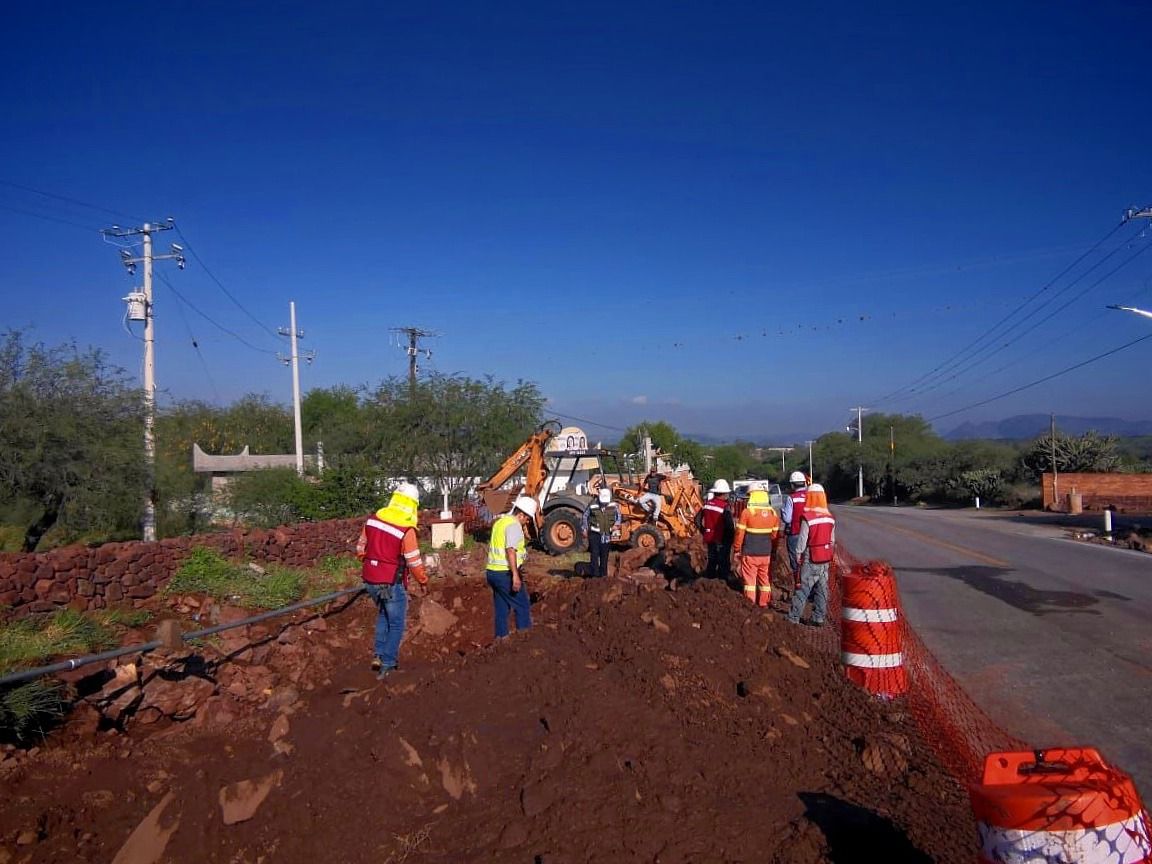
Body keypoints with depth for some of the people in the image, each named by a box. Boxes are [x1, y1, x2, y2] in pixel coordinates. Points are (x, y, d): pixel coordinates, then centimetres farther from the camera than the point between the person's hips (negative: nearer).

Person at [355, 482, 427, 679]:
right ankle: (387, 666, 10)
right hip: (392, 583, -6)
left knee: (383, 614, 27)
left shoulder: (372, 519, 0)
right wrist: (423, 580, 5)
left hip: (370, 581, 6)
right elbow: (414, 562, -13)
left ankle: (379, 655, 22)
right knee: (396, 625, 9)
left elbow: (360, 548, 9)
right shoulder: (406, 530, -18)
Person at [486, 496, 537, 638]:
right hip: (505, 573, -9)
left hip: (492, 571, 9)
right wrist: (515, 575, -29)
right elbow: (511, 550, -25)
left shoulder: (499, 521, 15)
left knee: (501, 609, 15)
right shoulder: (514, 525, -13)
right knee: (523, 606, 1)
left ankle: (501, 637, 18)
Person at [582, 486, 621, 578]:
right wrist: (585, 529, 3)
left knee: (604, 555, 11)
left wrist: (616, 524, -9)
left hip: (607, 534, 3)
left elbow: (618, 515, 9)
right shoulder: (592, 506, -10)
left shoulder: (613, 505, -6)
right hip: (594, 534, -2)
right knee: (594, 554, -7)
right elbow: (585, 516, 4)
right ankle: (595, 574, -3)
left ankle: (603, 574, 22)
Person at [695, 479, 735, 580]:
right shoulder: (725, 507, -19)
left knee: (711, 563, 18)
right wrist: (732, 537, -7)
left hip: (710, 539, 6)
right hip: (722, 541, -6)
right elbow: (730, 525, -23)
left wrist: (703, 532, 16)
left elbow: (697, 520, 7)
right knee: (724, 564, 5)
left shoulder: (707, 505, 1)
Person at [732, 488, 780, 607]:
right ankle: (764, 604, 20)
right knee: (765, 579, 14)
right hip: (766, 554, 4)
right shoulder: (773, 513, 1)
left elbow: (740, 534, -10)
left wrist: (736, 550, 2)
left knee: (750, 580, 5)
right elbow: (775, 535, 6)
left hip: (750, 553, -4)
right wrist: (773, 551, 18)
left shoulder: (747, 512, -12)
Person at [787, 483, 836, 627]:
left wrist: (798, 553, 0)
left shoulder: (807, 518, -16)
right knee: (821, 589, 10)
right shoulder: (830, 518, 3)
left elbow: (802, 539, -12)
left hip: (811, 559, -5)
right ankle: (818, 618, 15)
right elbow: (832, 540, 9)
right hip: (825, 559, 5)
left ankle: (793, 617, 6)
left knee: (803, 588, 1)